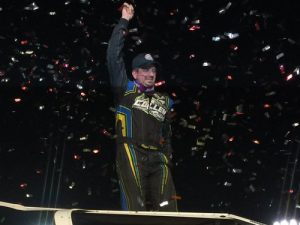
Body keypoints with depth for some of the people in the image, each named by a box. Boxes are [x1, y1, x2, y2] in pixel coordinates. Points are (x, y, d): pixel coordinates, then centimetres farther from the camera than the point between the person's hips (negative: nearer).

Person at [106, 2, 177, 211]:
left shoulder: (164, 101, 25)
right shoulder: (126, 90, 13)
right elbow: (114, 56, 5)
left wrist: (168, 160, 19)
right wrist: (124, 22, 9)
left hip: (157, 158, 4)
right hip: (131, 154, -4)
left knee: (167, 210, -10)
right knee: (136, 209, -17)